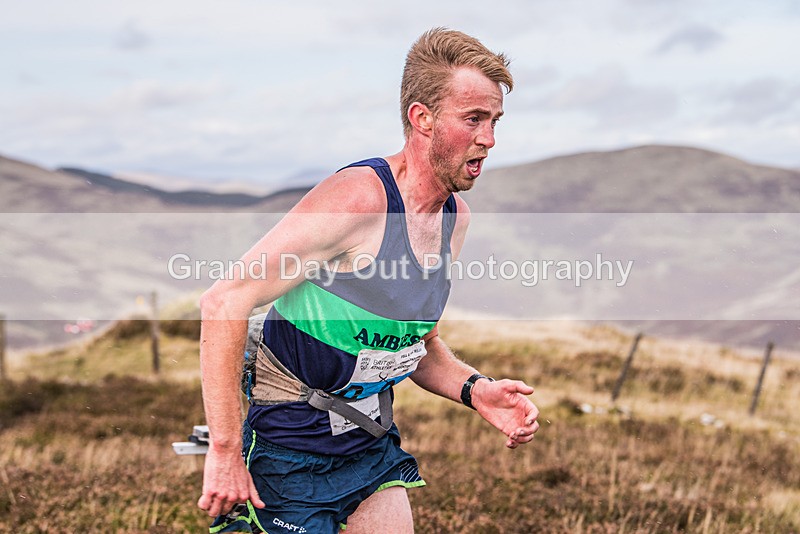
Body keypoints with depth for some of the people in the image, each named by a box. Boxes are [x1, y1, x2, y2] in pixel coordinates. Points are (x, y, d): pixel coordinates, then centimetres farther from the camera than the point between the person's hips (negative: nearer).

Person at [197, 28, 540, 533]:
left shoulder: (456, 216, 1)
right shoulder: (357, 197, -24)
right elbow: (224, 303, -26)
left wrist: (475, 390, -6)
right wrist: (224, 450, -26)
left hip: (371, 444, 7)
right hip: (290, 445, -7)